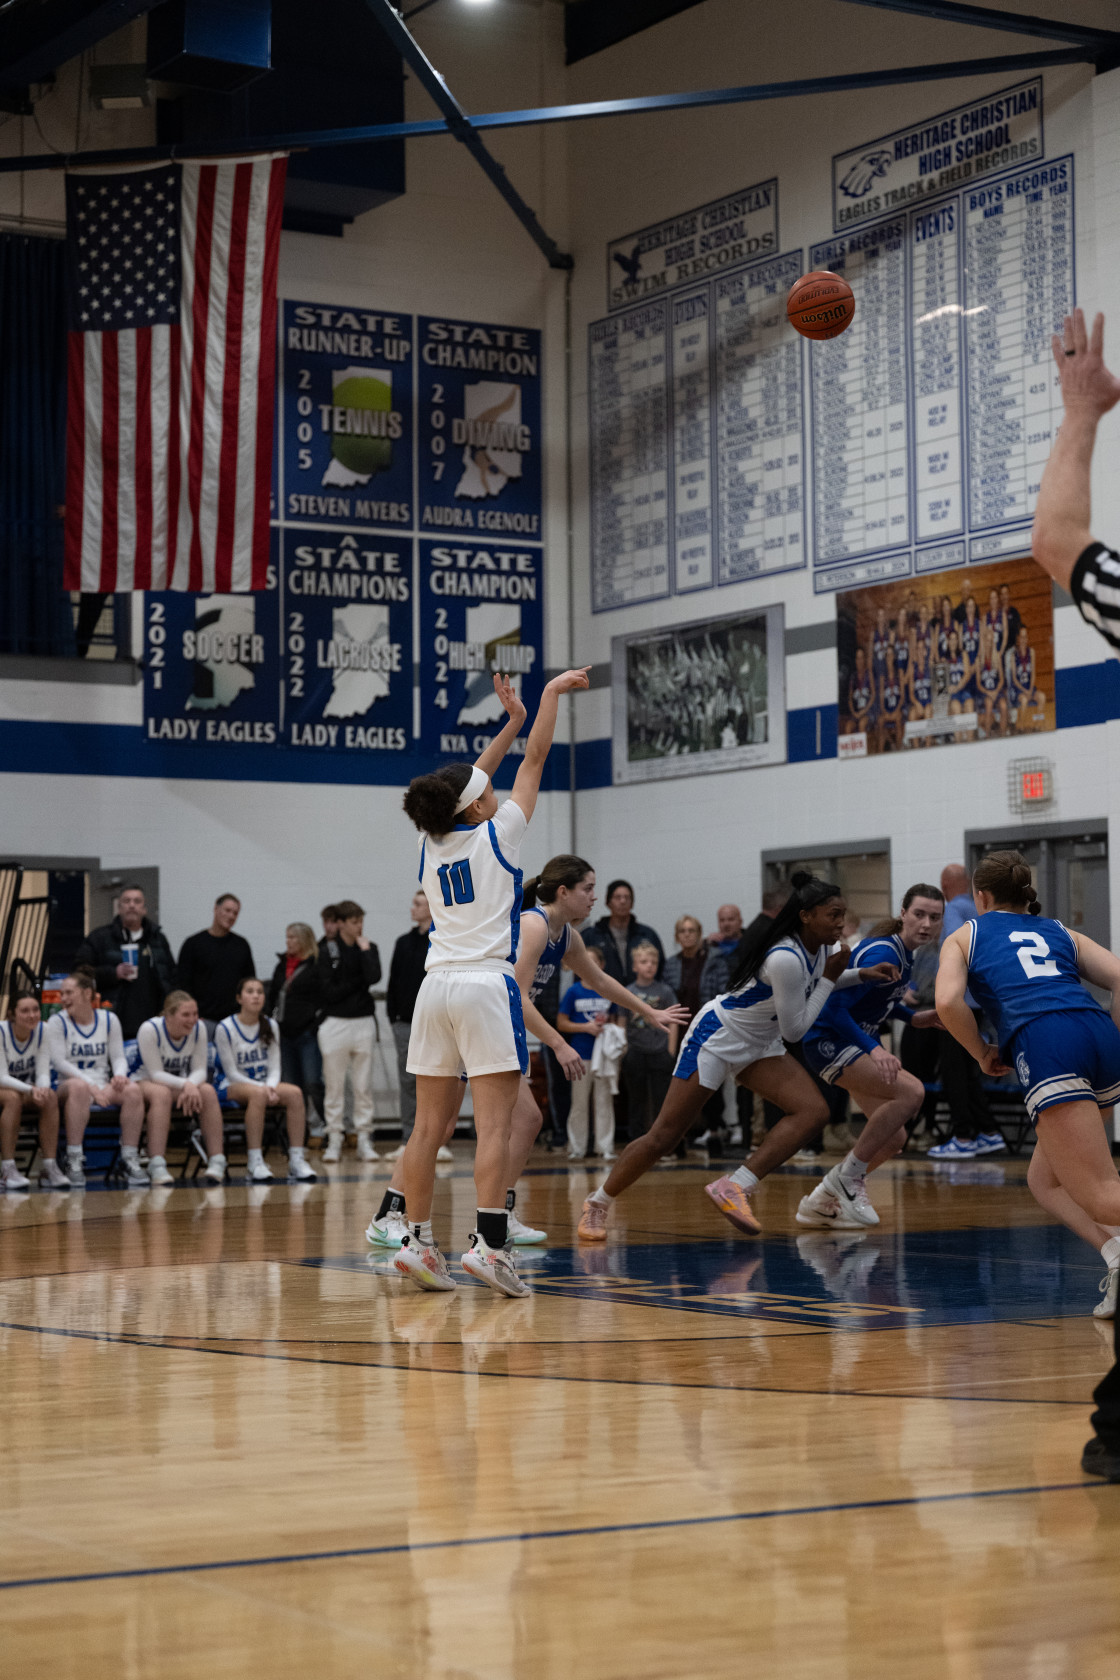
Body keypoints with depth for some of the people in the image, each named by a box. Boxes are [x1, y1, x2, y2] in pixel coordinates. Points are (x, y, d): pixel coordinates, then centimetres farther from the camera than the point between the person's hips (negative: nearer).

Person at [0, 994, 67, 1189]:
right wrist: (30, 1090, -39)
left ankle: (49, 1168, -27)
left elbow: (43, 1072, -10)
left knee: (50, 1098, -27)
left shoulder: (42, 1030, -8)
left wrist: (42, 1089, -34)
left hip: (26, 1088, 4)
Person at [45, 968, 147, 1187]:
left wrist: (120, 1075, -16)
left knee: (132, 1089, -30)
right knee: (79, 1087, -40)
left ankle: (130, 1159, -23)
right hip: (69, 1085, -3)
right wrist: (92, 1086, -17)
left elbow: (118, 1057, 9)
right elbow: (59, 1062, -6)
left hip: (104, 1087, 3)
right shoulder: (57, 1022, 1)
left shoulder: (109, 1019, 9)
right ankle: (73, 1161, -38)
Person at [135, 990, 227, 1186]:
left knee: (208, 1091, -27)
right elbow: (156, 1074, -22)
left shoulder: (198, 1029, -8)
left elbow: (200, 1070, -7)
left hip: (181, 1085, 4)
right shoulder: (149, 1029, -20)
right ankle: (156, 1167, -44)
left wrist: (190, 1086, -31)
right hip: (146, 1083, -4)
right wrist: (185, 1085, -37)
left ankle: (216, 1163, -27)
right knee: (162, 1093, -39)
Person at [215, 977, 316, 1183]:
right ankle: (255, 1163, -39)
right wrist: (262, 1088, -20)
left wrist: (270, 1086, -18)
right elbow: (232, 1073, -9)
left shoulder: (270, 1026, 7)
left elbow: (274, 1067, 4)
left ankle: (297, 1161, -28)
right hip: (235, 1088, -4)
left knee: (295, 1093, -28)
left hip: (266, 1083, 4)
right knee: (258, 1094, -39)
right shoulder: (225, 1029, -8)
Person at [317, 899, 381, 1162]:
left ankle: (364, 1140, 7)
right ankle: (334, 1140, 6)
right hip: (336, 1022, -2)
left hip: (363, 1022, 2)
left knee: (364, 1086, 3)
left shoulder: (369, 948, 8)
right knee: (334, 1086, 1)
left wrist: (364, 949, -8)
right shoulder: (326, 952, 0)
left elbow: (374, 977, -11)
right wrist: (358, 982, -7)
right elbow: (330, 991, -9)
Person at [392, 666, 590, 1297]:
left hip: (436, 986, 6)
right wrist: (552, 693, 18)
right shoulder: (497, 833, -1)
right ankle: (488, 1241, -17)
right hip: (486, 985, -6)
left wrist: (513, 720, 36)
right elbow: (536, 758, 6)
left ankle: (418, 1242, 7)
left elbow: (467, 784, 29)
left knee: (430, 1125, 7)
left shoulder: (434, 842, 13)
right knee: (496, 1123, -9)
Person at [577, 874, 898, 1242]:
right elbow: (794, 1030, -22)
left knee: (813, 1111, -14)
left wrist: (860, 975, 6)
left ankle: (735, 1187, -17)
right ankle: (598, 1204, 14)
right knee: (663, 1138, -5)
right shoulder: (785, 958, -30)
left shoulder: (818, 946, -4)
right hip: (718, 1036, -8)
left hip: (757, 1045, 8)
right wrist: (830, 978, -18)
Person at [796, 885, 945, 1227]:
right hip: (828, 1041, -10)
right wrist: (874, 1049, -40)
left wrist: (913, 1018, 9)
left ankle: (819, 1204, 19)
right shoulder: (882, 954, -23)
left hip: (856, 1042, 10)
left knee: (893, 1138, 9)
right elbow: (835, 1006, -30)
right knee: (910, 1091, -28)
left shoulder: (905, 954, 5)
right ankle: (847, 1176, -15)